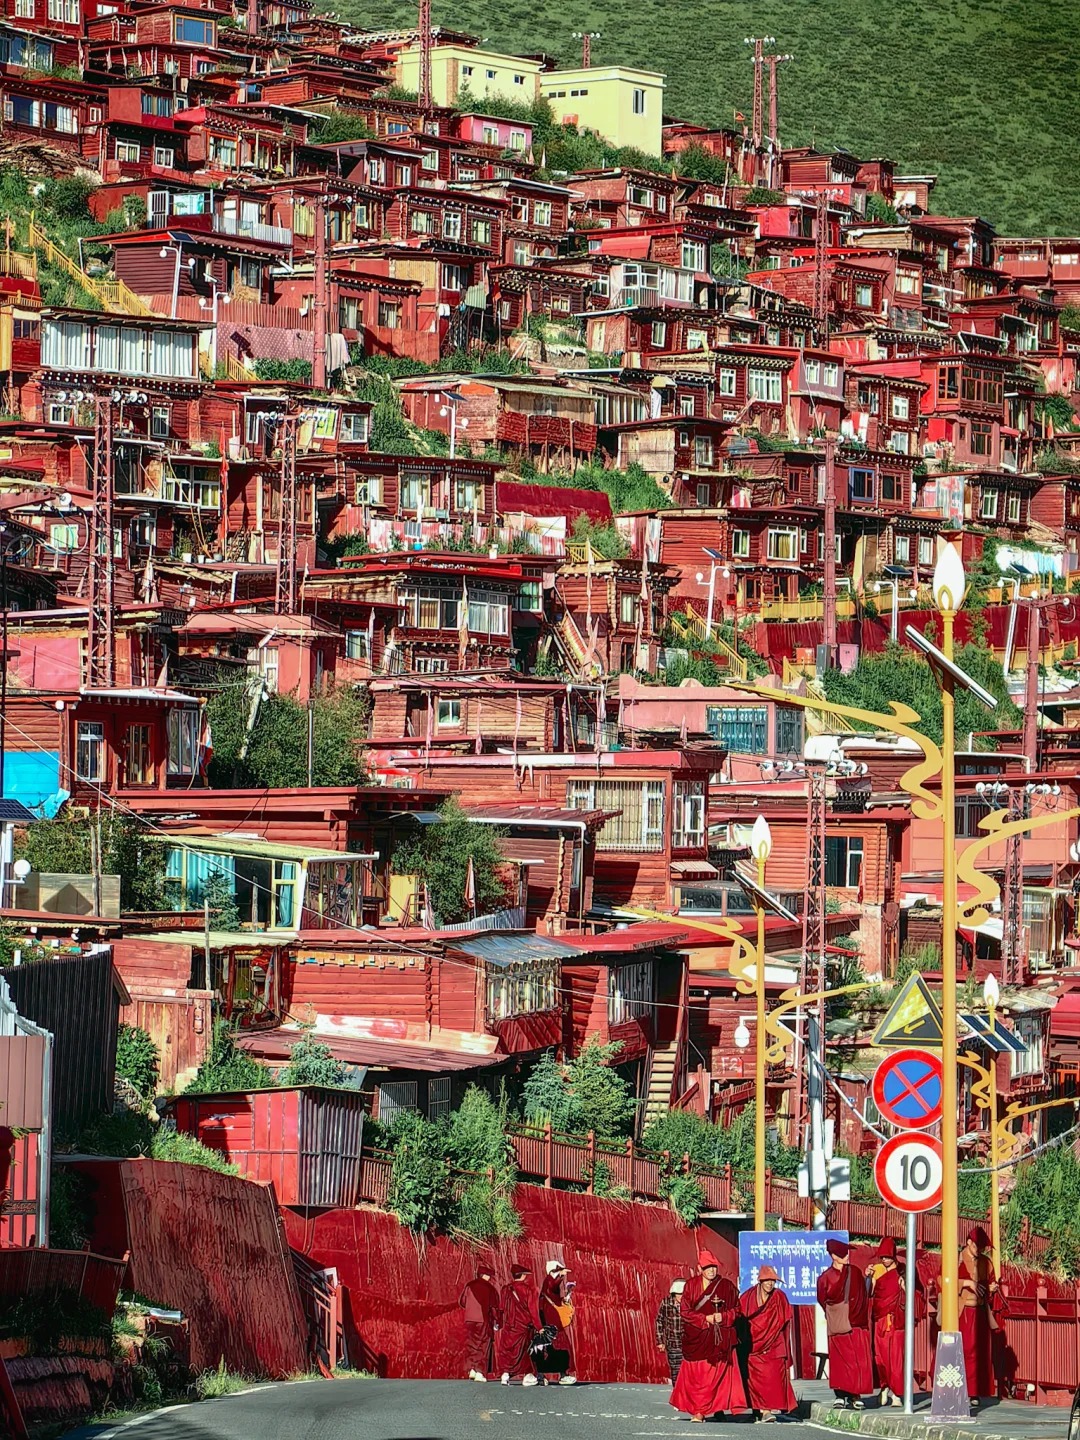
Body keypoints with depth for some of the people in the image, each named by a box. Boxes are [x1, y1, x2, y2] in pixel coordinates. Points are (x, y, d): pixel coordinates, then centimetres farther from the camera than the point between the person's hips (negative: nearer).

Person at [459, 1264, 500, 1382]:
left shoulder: (470, 1286, 5)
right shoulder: (489, 1288, -4)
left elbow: (462, 1302, 11)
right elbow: (494, 1306, -5)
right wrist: (496, 1322, 3)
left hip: (469, 1320, 3)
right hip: (484, 1320, -3)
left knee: (471, 1345, 10)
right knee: (483, 1346, 3)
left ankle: (472, 1369, -2)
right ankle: (480, 1372, -2)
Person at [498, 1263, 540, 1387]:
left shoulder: (506, 1289, 3)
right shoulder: (526, 1289, -7)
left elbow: (501, 1308, 7)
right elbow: (532, 1308, -8)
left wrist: (501, 1325, 17)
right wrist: (538, 1326, -5)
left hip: (509, 1326, 2)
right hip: (525, 1325, -2)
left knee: (507, 1350, 8)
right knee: (525, 1349, 7)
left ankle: (505, 1374, -2)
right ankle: (528, 1375, 7)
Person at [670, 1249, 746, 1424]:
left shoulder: (726, 1286, 4)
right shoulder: (691, 1286, 4)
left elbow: (736, 1310, 8)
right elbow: (684, 1311, 0)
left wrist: (723, 1317, -12)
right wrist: (706, 1318, -12)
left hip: (720, 1338, 0)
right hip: (697, 1337, 0)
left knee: (717, 1374, -5)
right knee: (696, 1375, -3)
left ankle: (718, 1409, -2)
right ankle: (698, 1411, 2)